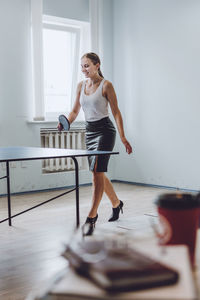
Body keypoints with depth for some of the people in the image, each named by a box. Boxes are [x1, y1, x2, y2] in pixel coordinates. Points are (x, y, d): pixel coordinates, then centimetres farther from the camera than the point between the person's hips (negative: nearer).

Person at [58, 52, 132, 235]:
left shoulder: (106, 85, -9)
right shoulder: (81, 86, 9)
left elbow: (116, 112, -10)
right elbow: (75, 111, 14)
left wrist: (123, 137, -16)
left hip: (105, 130, -7)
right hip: (90, 131, 7)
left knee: (97, 171, -14)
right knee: (99, 173, 13)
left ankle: (92, 217, -10)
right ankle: (116, 203, 35)